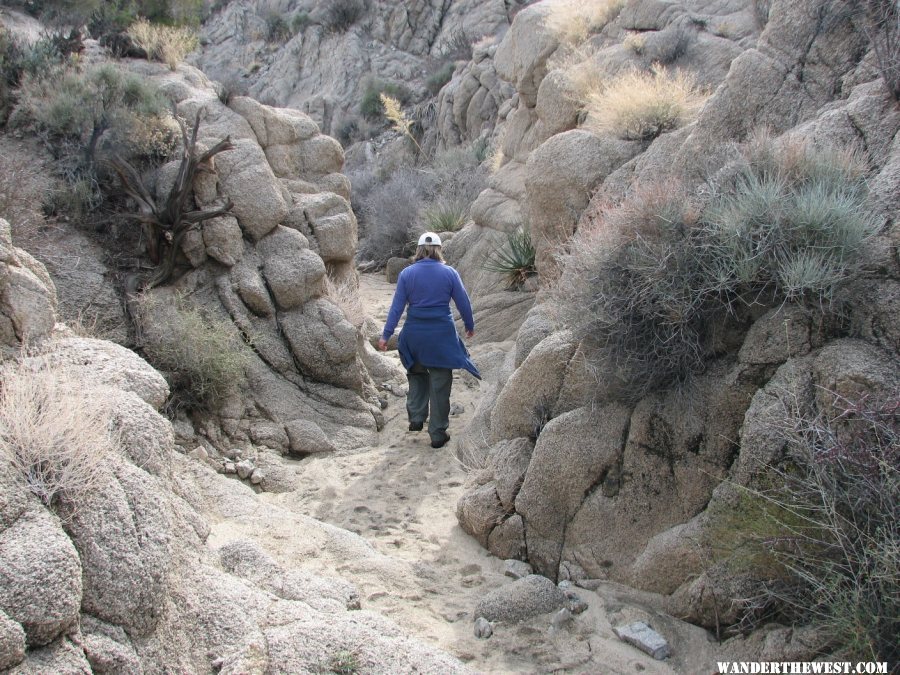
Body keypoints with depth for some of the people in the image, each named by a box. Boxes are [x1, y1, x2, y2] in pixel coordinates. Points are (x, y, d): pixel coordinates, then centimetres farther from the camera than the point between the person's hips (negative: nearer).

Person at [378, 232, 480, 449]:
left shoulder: (407, 274, -2)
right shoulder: (449, 273, -4)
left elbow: (397, 307, -3)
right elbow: (463, 303, 2)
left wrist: (386, 335, 2)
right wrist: (470, 326, 19)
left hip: (414, 333, 1)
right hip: (442, 335, -1)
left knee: (417, 374, 25)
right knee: (440, 384, 6)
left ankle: (416, 418, 19)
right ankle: (438, 434, 10)